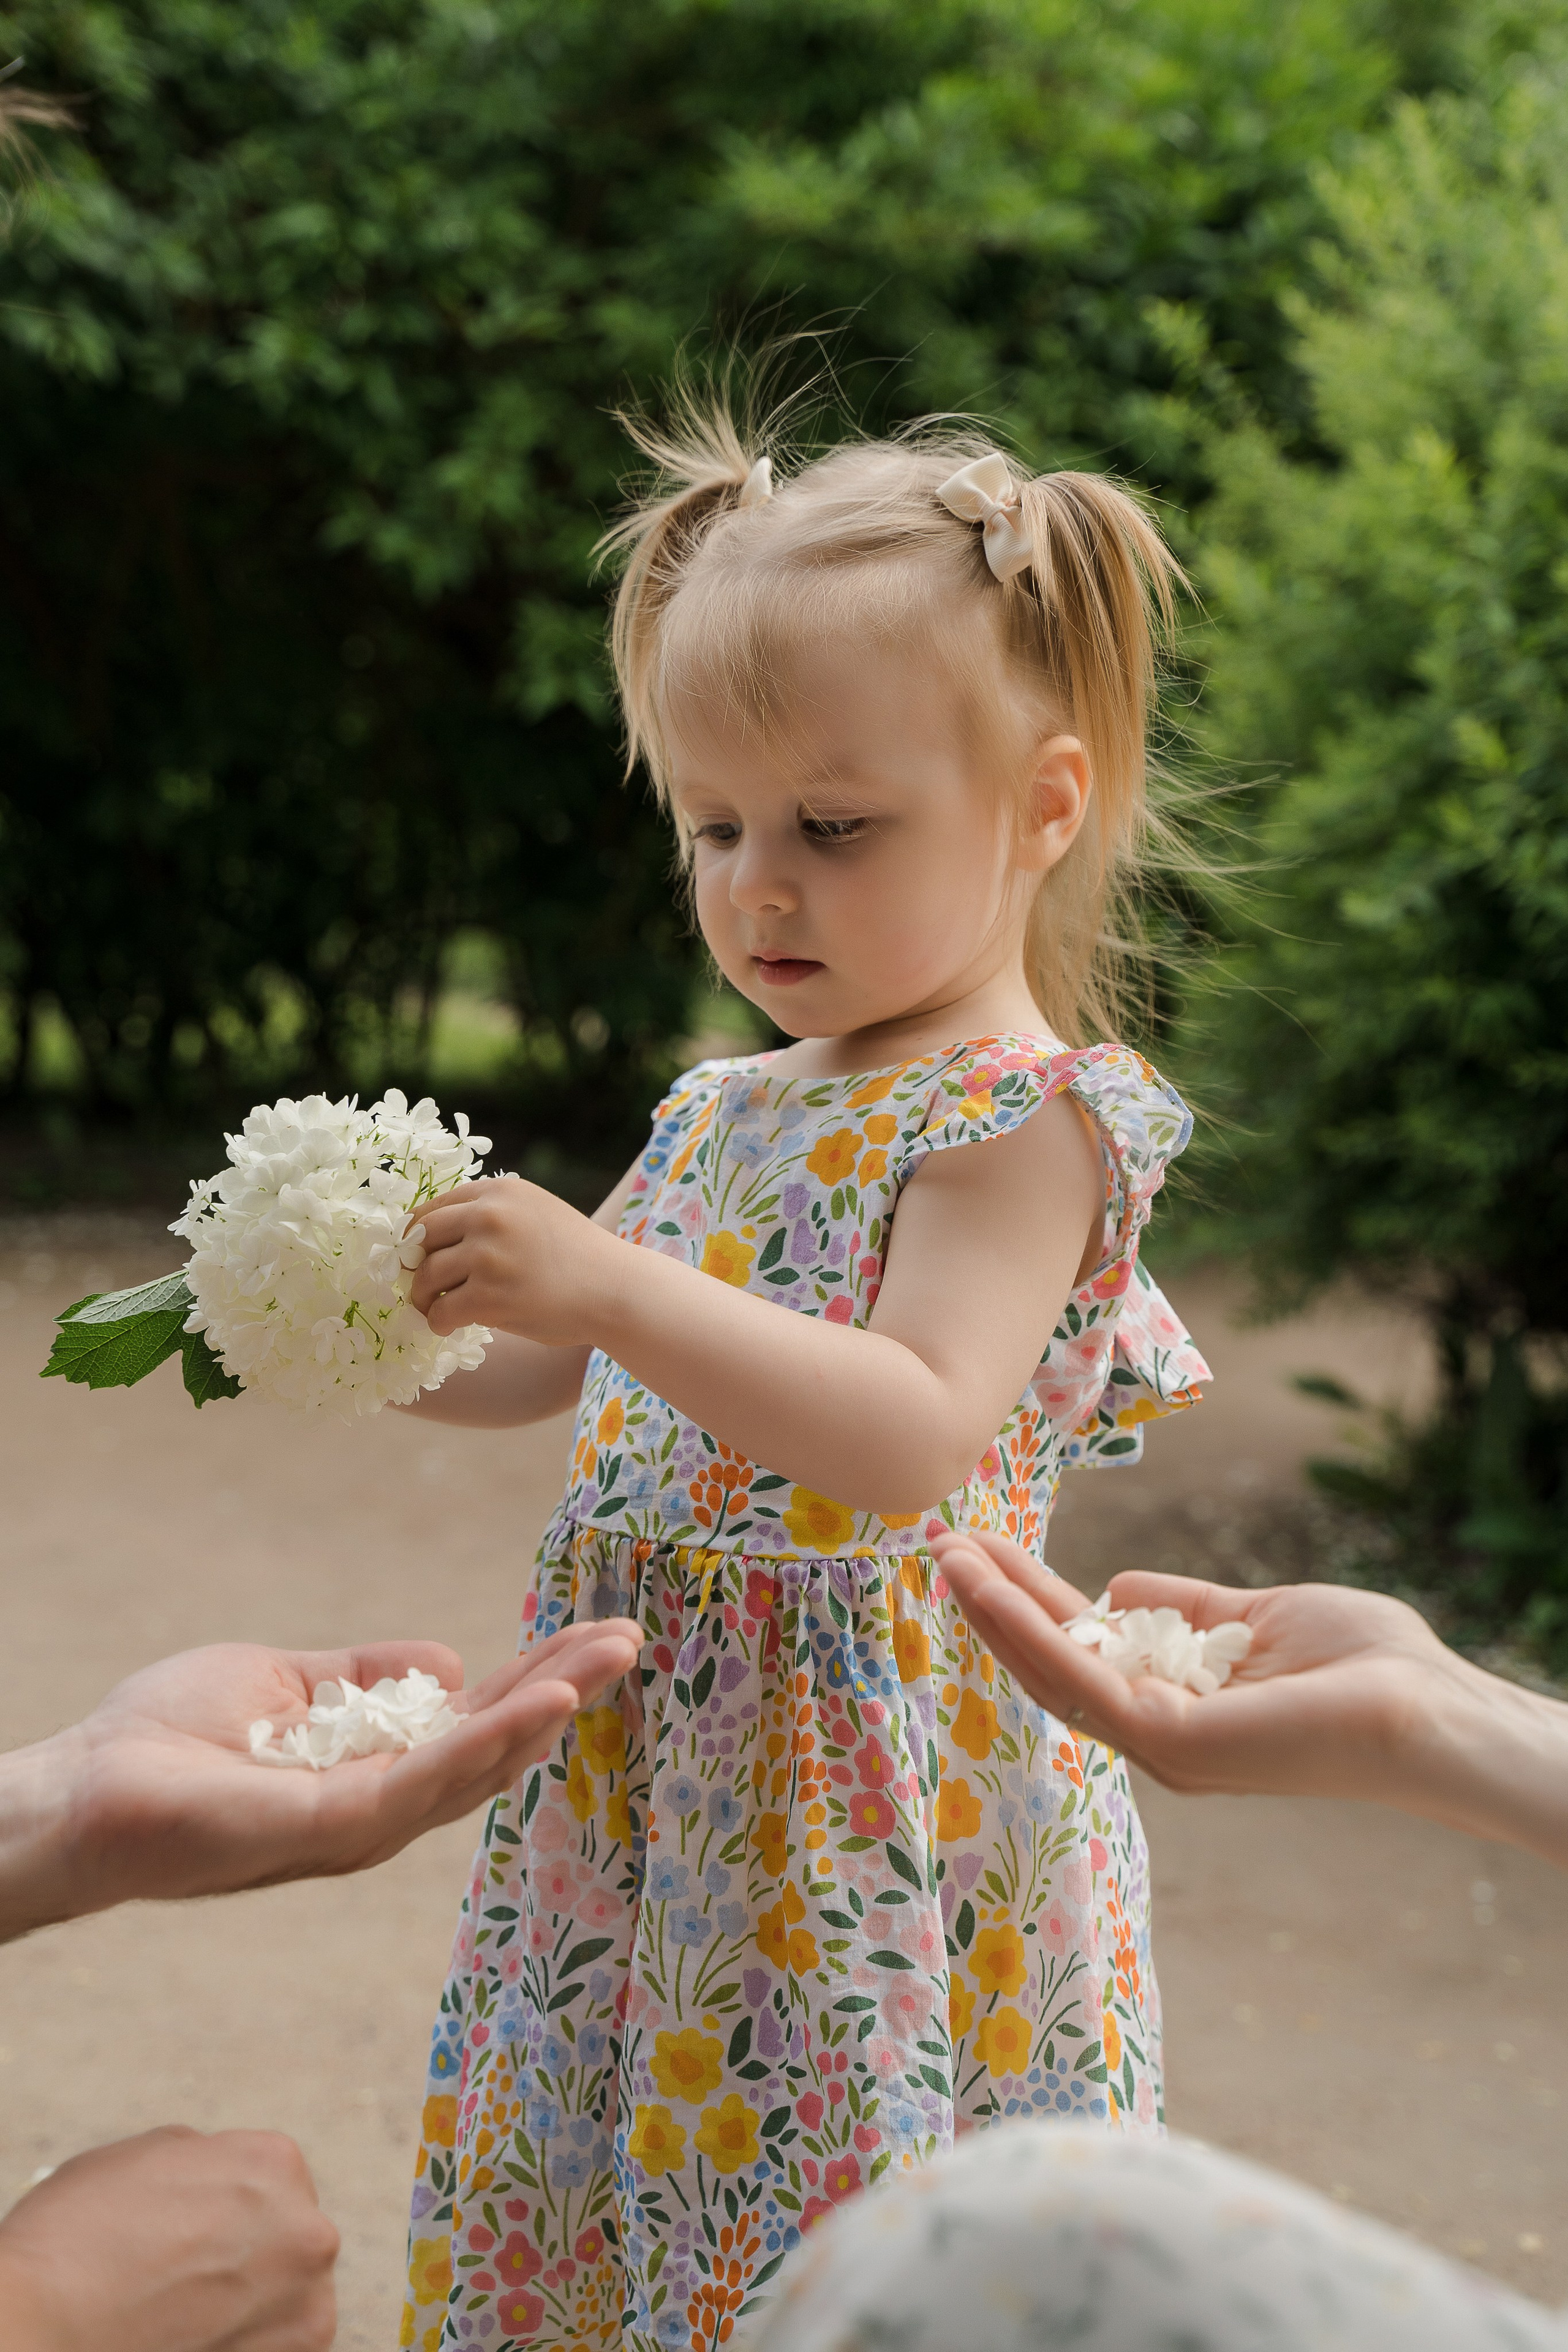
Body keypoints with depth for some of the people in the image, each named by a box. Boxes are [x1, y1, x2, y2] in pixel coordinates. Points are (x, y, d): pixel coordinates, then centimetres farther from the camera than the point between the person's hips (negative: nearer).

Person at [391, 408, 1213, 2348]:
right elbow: (537, 1373, 19)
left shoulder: (1023, 1118, -12)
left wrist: (606, 1283, -32)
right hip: (647, 1771, 7)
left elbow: (911, 1439, -26)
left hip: (865, 1803, -7)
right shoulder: (726, 1110, 11)